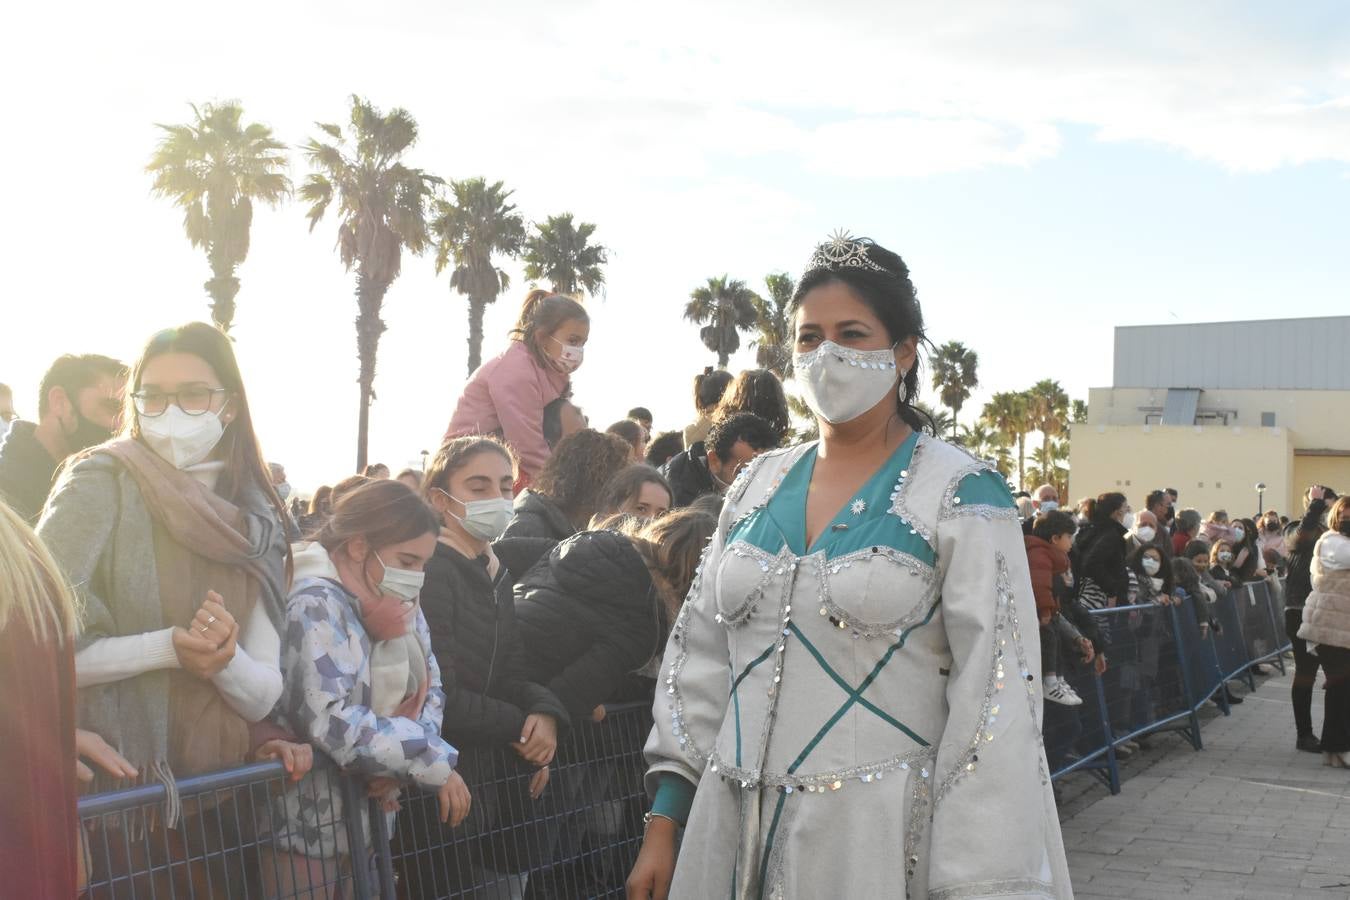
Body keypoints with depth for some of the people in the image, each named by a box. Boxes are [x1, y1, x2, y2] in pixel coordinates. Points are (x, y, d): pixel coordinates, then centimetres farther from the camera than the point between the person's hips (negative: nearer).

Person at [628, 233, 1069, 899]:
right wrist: (664, 823, 7)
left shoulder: (962, 496, -8)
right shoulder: (760, 485, 7)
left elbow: (996, 699, -13)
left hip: (877, 841, -4)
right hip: (732, 829, 5)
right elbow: (702, 655, 9)